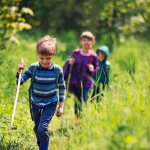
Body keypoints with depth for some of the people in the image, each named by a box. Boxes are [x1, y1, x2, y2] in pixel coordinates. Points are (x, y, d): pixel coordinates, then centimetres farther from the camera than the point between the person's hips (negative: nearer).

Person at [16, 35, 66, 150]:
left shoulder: (57, 70, -14)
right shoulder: (33, 68, -11)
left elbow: (62, 88, -3)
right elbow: (20, 82, -10)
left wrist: (61, 106, -3)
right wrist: (19, 71, -30)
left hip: (50, 104, -3)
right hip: (36, 103, 3)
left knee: (42, 128, -18)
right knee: (37, 129, 18)